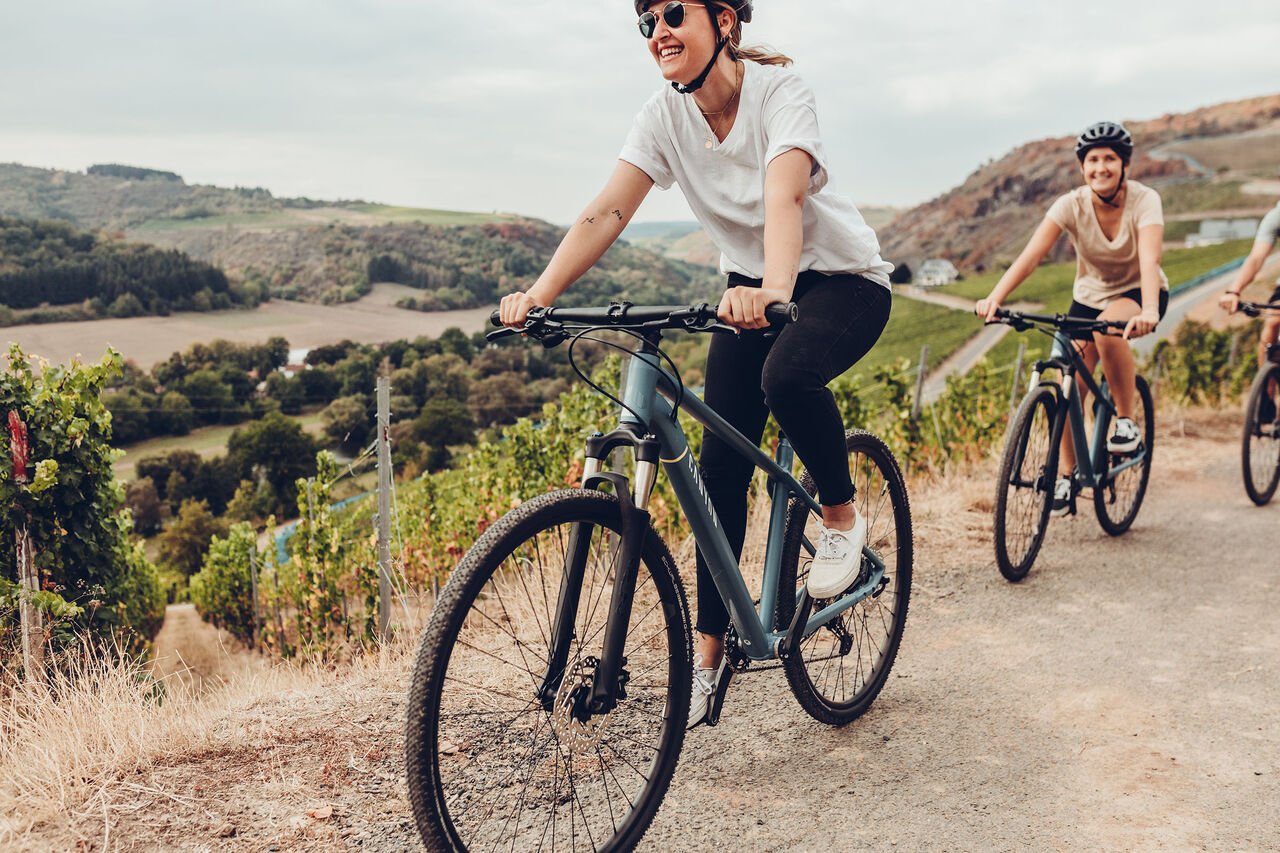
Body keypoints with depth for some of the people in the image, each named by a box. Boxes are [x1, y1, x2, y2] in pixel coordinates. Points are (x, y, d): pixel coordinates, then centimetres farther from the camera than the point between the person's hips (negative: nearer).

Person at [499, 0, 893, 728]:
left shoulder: (781, 92, -22)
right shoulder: (665, 115, -9)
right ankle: (709, 654, 6)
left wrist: (774, 293, -58)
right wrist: (538, 296, -33)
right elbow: (607, 212, -19)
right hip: (752, 286, 5)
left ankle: (843, 516, -8)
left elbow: (783, 198, -39)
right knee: (721, 465, -5)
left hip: (843, 279, -4)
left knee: (786, 373, -38)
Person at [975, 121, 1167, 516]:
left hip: (1138, 293, -3)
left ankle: (1126, 422, -16)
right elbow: (1031, 254, -31)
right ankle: (1065, 476, 9)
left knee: (1108, 329, -36)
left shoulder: (1144, 201, -23)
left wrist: (1148, 312, -58)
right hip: (1089, 295, 3)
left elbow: (1149, 259, -39)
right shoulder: (1072, 205, -18)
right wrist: (994, 298, -47)